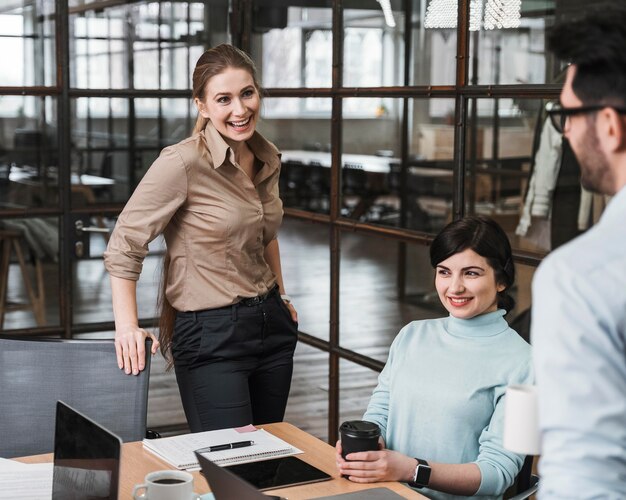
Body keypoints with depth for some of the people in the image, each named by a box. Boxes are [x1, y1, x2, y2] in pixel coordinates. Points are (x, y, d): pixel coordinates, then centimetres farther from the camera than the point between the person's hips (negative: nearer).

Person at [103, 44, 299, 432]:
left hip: (271, 323, 7)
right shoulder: (183, 163, -17)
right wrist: (127, 326, -20)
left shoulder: (268, 159, 5)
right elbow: (124, 247, -15)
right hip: (210, 334, -7)